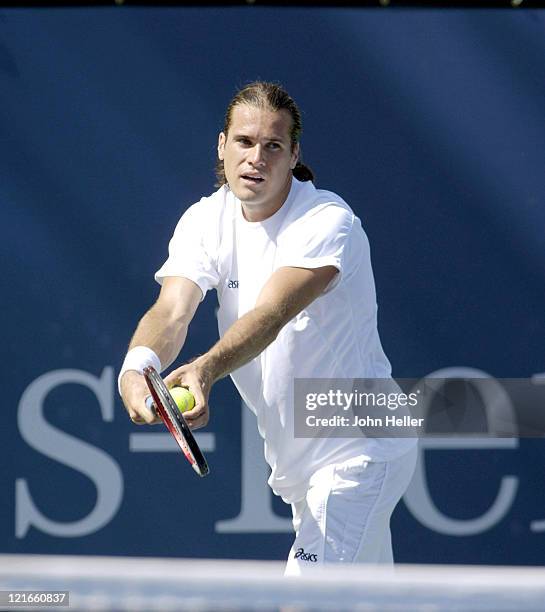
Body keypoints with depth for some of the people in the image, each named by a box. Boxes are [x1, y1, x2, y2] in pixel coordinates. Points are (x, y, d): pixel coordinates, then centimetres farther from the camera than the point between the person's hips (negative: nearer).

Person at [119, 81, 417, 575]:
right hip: (294, 460, 7)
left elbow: (271, 314, -37)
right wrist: (136, 369, -42)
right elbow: (172, 311, -19)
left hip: (359, 452, -7)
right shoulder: (205, 221, -3)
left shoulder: (328, 223, -22)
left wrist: (206, 369, -56)